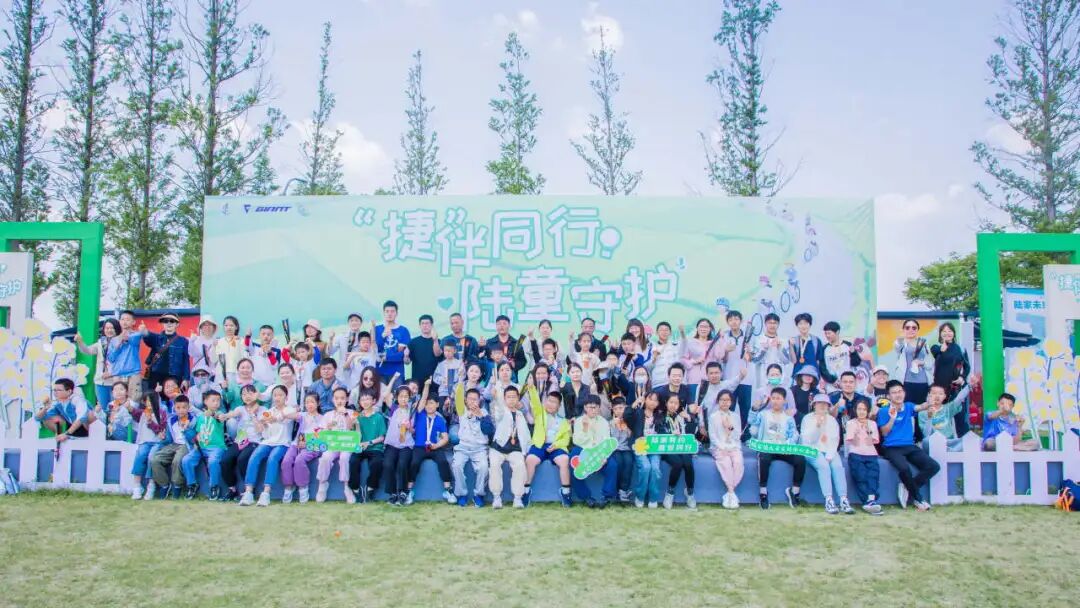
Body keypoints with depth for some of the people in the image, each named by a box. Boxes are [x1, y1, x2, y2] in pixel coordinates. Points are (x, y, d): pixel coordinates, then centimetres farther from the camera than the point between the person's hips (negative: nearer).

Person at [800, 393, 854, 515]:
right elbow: (807, 440, -6)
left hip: (829, 451, 3)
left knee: (838, 466, -26)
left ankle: (843, 501, -33)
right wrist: (817, 426, -18)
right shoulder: (807, 419, 5)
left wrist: (829, 455, -12)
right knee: (823, 465, -31)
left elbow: (835, 440, 5)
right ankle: (829, 500, -37)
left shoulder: (832, 420, 16)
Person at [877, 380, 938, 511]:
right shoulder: (884, 411, 2)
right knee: (904, 468, -32)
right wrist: (892, 418, -18)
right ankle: (917, 498, -7)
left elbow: (920, 407, -13)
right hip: (891, 448, -4)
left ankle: (907, 488, 1)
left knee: (934, 466, -14)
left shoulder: (908, 406, 10)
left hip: (910, 446, 4)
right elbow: (884, 432, -3)